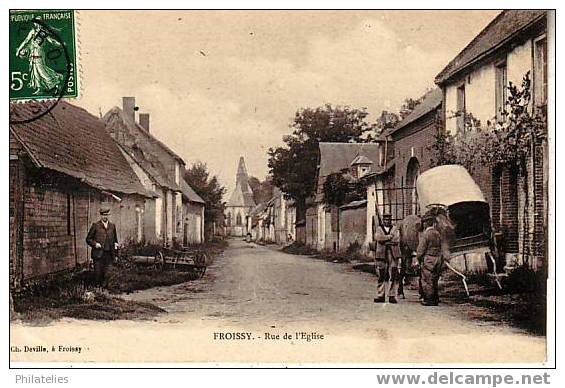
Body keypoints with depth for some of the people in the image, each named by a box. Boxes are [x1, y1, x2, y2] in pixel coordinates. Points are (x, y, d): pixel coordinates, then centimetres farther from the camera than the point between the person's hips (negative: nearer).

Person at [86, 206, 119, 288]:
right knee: (98, 272, -3)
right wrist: (94, 244, -13)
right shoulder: (95, 226, 0)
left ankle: (103, 286, 21)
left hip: (108, 254, 3)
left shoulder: (112, 226, 12)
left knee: (105, 272, 7)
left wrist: (115, 244, 5)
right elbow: (88, 239, 4)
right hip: (98, 254, -3)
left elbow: (115, 238, 25)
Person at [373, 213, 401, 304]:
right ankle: (380, 296, 8)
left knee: (393, 276, -5)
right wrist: (390, 236, -8)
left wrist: (385, 240, -7)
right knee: (381, 276, 2)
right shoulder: (379, 229, 12)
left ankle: (392, 296, -2)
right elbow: (378, 237, -9)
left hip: (393, 255, 0)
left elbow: (397, 239, -4)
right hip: (381, 255, 0)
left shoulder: (395, 229, 13)